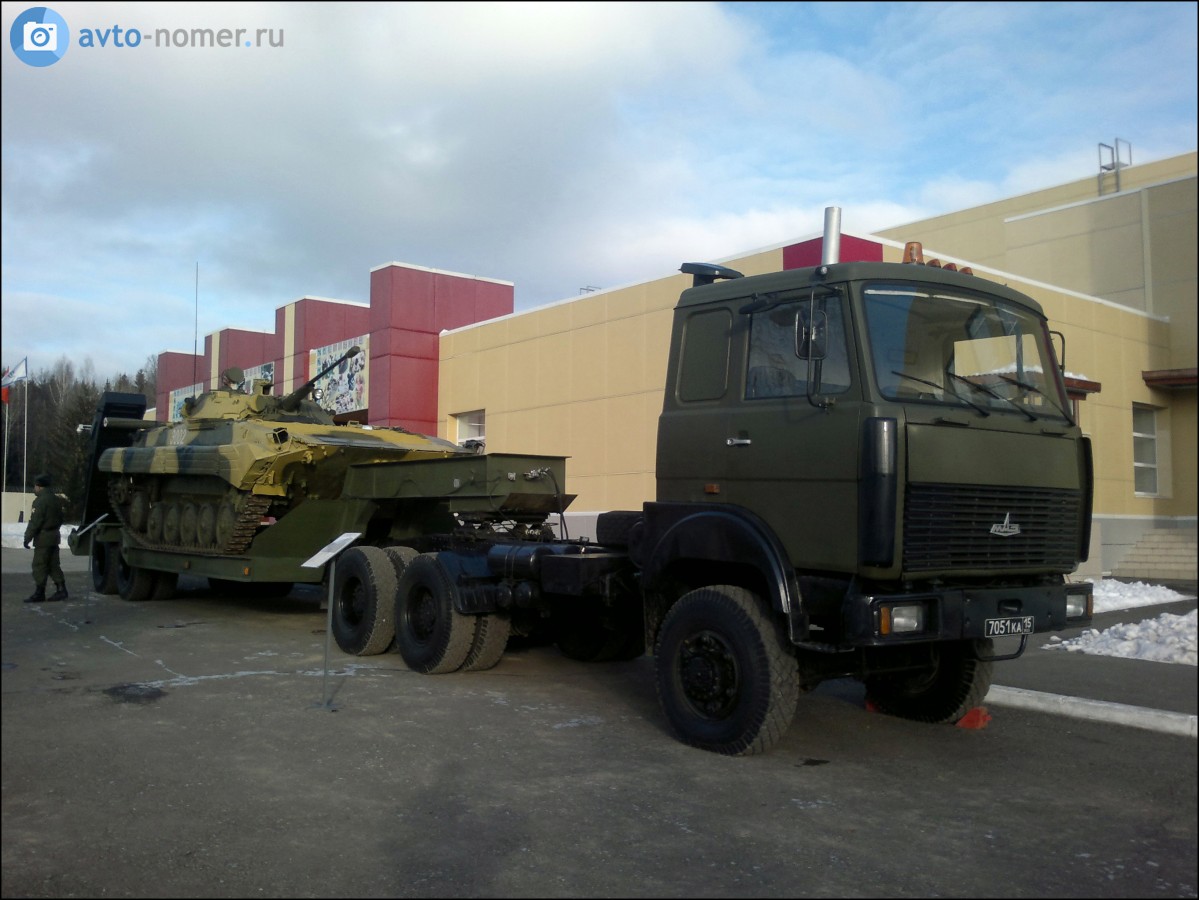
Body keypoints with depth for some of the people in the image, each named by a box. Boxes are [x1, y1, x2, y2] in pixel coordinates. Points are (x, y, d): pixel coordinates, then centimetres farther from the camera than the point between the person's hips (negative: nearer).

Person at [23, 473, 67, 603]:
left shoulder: (40, 501, -15)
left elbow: (35, 522, -19)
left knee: (39, 566, -4)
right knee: (53, 564, 12)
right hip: (54, 536, 9)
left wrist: (27, 537, -15)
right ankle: (61, 589, 10)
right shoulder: (56, 499, 13)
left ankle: (39, 593, -2)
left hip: (43, 538, -9)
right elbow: (60, 519, 20)